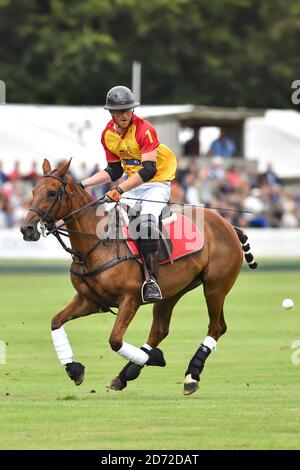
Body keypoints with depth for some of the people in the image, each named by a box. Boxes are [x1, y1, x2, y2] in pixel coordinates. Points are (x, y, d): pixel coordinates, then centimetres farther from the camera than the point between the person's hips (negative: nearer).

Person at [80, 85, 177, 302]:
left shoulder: (144, 130, -22)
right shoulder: (108, 134, 0)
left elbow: (149, 170, -31)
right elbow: (114, 171, 10)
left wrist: (120, 190, -40)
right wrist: (84, 184, 1)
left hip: (158, 182, -7)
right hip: (133, 184, 8)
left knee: (147, 218, -31)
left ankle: (152, 280, -32)